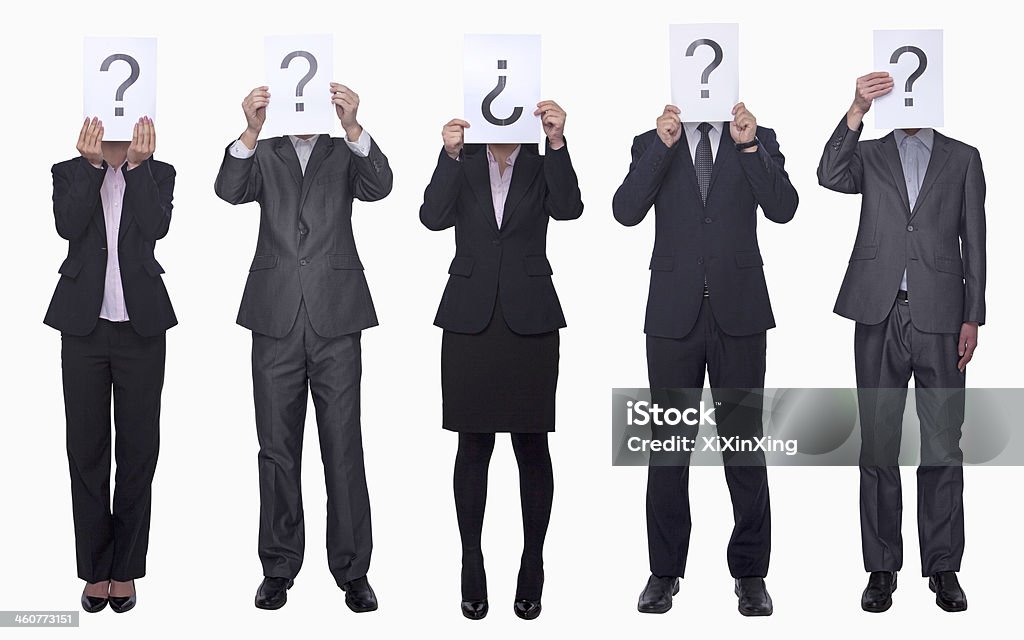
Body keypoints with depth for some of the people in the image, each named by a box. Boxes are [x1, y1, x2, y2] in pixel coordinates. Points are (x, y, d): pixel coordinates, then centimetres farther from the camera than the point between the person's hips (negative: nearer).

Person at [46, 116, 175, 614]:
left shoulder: (159, 174, 5)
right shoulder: (69, 172, 6)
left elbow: (157, 227, -13)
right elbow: (68, 226, -12)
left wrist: (137, 165, -16)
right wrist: (95, 165, -16)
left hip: (142, 327, 0)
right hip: (84, 326, 1)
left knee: (138, 449, 4)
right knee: (87, 448, 5)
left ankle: (126, 569, 15)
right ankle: (95, 569, 15)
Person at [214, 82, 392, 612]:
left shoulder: (347, 153, 10)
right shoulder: (263, 153, 12)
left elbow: (379, 187, -11)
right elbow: (230, 190, -9)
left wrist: (352, 128, -28)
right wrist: (251, 131, -26)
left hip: (336, 317, -1)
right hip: (277, 318, 1)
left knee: (344, 446, 0)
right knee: (277, 448, 6)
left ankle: (352, 570, 7)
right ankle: (279, 568, 15)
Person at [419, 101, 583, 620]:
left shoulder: (543, 163, 6)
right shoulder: (461, 163, 7)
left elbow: (568, 208, -14)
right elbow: (433, 217, -11)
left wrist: (557, 142, -24)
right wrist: (450, 154, -21)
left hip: (529, 318, 0)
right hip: (471, 318, 1)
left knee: (532, 444, 3)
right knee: (473, 445, 5)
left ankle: (533, 566, 13)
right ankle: (472, 566, 14)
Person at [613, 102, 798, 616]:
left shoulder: (760, 140, 8)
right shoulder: (652, 144, 7)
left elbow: (783, 208, -7)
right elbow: (626, 211, -9)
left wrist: (749, 146, -14)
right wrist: (664, 145, -14)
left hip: (739, 310, 0)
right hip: (674, 312, 0)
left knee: (745, 442, 4)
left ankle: (750, 573, 14)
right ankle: (665, 571, 16)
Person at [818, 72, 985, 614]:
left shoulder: (963, 159, 12)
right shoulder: (869, 154, 12)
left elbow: (974, 242, 9)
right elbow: (830, 177, -11)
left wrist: (973, 318, 1)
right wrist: (857, 111, -22)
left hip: (941, 316, 0)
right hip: (879, 315, 0)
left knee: (943, 447, 2)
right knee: (878, 446, 4)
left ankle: (944, 568, 12)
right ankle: (882, 568, 12)